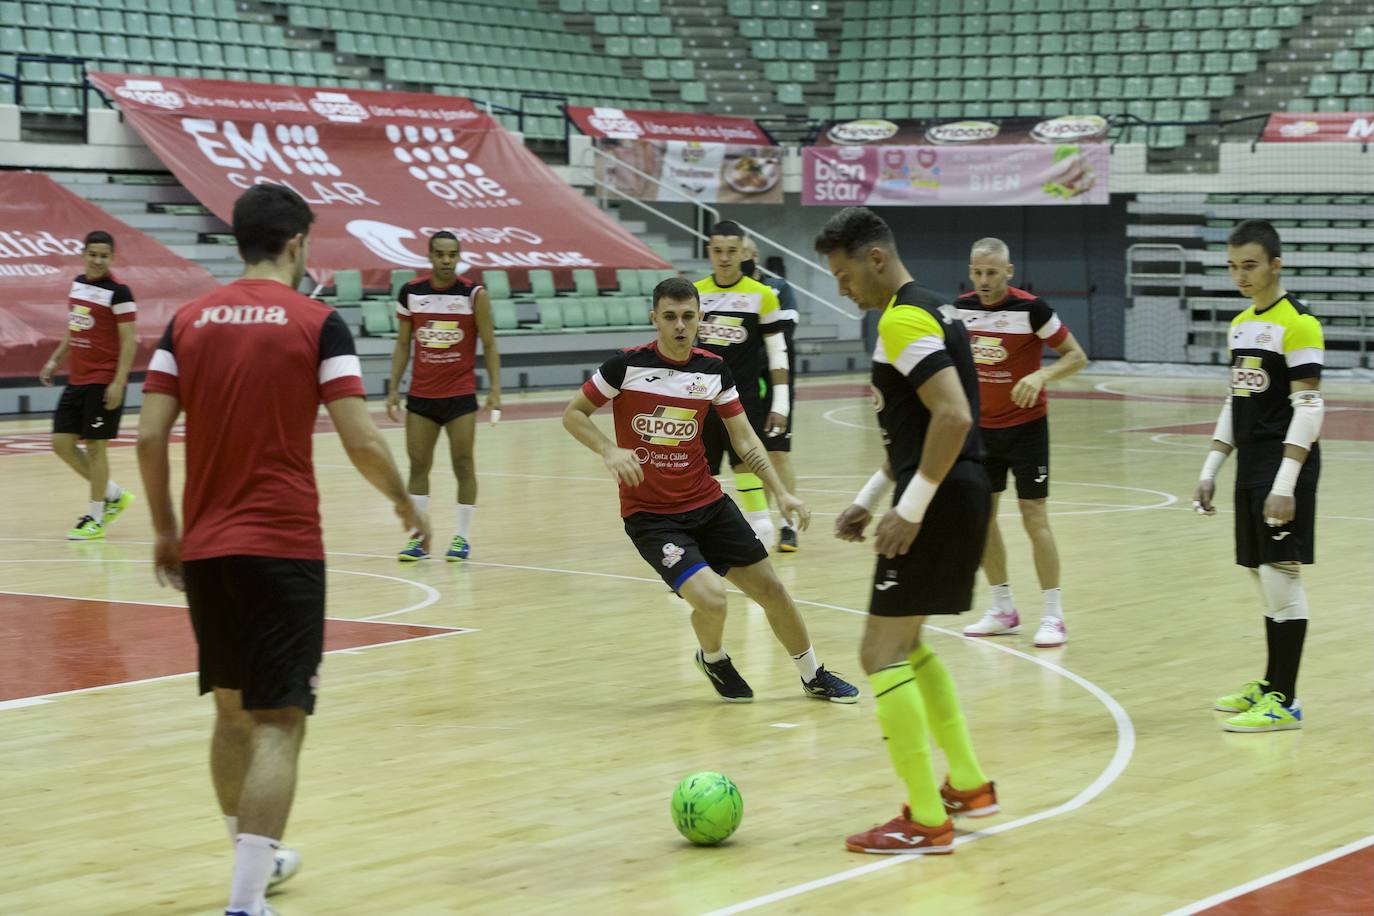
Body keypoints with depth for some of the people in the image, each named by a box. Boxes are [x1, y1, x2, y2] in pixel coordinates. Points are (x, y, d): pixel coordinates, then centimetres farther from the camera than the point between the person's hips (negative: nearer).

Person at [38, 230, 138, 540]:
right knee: (62, 443, 6)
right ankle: (114, 495, 20)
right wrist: (55, 360, 17)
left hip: (104, 383, -8)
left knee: (95, 446, -3)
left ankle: (95, 519, 9)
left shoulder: (118, 293, -12)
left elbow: (129, 340, -14)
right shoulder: (77, 284, 10)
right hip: (76, 380, 8)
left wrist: (118, 383, -20)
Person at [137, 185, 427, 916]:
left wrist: (165, 530, 14)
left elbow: (149, 437, 2)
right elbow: (361, 442, -10)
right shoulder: (316, 323, -5)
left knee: (231, 711, 20)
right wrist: (404, 502, 8)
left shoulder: (188, 321, 6)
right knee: (278, 722, -4)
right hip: (283, 548, -5)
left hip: (204, 547, 5)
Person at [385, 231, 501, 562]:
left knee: (463, 464, 0)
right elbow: (403, 344, 9)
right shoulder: (410, 293, 0)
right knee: (418, 465, 3)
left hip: (460, 395, -2)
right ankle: (417, 537, 8)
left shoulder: (474, 295, -7)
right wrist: (394, 389, 3)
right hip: (420, 395, 2)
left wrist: (495, 389, -10)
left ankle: (462, 537, 9)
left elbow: (489, 345, -1)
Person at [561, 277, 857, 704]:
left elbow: (745, 440, 6)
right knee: (711, 597, -22)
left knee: (771, 589, 8)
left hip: (707, 504, 5)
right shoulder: (627, 365, -12)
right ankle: (714, 659, 13)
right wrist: (610, 451, -20)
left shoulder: (714, 370, 0)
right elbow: (573, 414, -3)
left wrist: (782, 493, -4)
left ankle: (814, 676, 32)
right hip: (650, 516, -5)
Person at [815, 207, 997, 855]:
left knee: (881, 654, -6)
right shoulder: (925, 312, 17)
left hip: (942, 503, -10)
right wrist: (868, 501, 22)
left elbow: (954, 417, -26)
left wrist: (910, 509, -22)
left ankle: (926, 821, -4)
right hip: (956, 494, 10)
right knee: (904, 643, 23)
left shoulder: (903, 320, -15)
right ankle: (968, 785, 28)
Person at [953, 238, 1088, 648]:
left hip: (1025, 426, -5)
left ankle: (1053, 615, 0)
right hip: (981, 428, 5)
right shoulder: (961, 308, -2)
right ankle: (1003, 610, 18)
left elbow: (1076, 356, -11)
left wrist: (1041, 375, -27)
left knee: (1035, 518, -7)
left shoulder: (1031, 308, -16)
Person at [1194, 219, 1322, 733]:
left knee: (1281, 574, -8)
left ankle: (1285, 702, -5)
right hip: (1250, 469, 8)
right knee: (1264, 577, 12)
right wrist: (1210, 471, 15)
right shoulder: (1240, 325, 14)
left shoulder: (1297, 324, -11)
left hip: (1285, 468, -8)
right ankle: (1271, 684, 22)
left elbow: (1308, 409, -16)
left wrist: (1285, 484, -21)